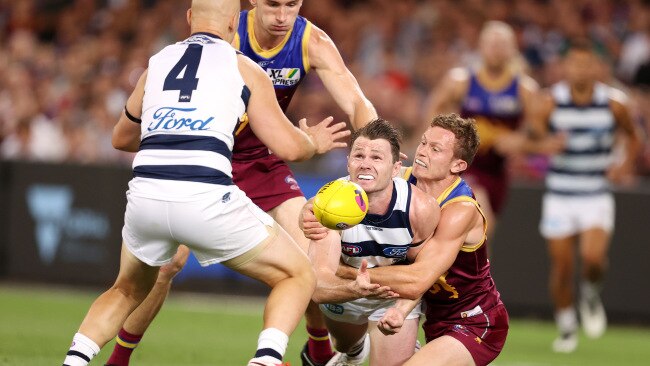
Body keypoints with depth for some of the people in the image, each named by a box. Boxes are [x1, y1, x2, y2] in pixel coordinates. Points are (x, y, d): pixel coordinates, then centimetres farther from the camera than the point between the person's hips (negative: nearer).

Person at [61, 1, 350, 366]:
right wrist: (315, 143, 31)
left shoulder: (157, 62, 22)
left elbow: (122, 138, 36)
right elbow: (289, 147, 9)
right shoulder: (244, 68, 11)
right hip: (205, 198, -4)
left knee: (127, 292, 31)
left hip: (145, 195, 4)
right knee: (299, 275, 13)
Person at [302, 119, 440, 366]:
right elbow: (319, 287, -46)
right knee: (347, 346, 28)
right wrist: (356, 289, -65)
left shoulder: (421, 209, -34)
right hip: (343, 292, 1)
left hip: (396, 294, -1)